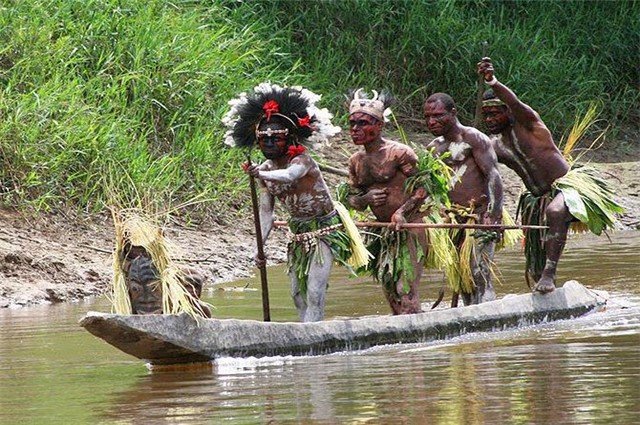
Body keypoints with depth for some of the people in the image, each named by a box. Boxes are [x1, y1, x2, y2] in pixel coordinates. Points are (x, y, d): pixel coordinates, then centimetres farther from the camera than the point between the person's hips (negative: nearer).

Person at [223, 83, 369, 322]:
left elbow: (290, 175, -45)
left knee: (314, 292, -16)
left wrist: (260, 174, -63)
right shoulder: (266, 170, -1)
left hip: (324, 230, -7)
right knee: (297, 293, 11)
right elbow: (266, 212, -1)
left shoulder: (301, 160, -21)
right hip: (299, 233, 7)